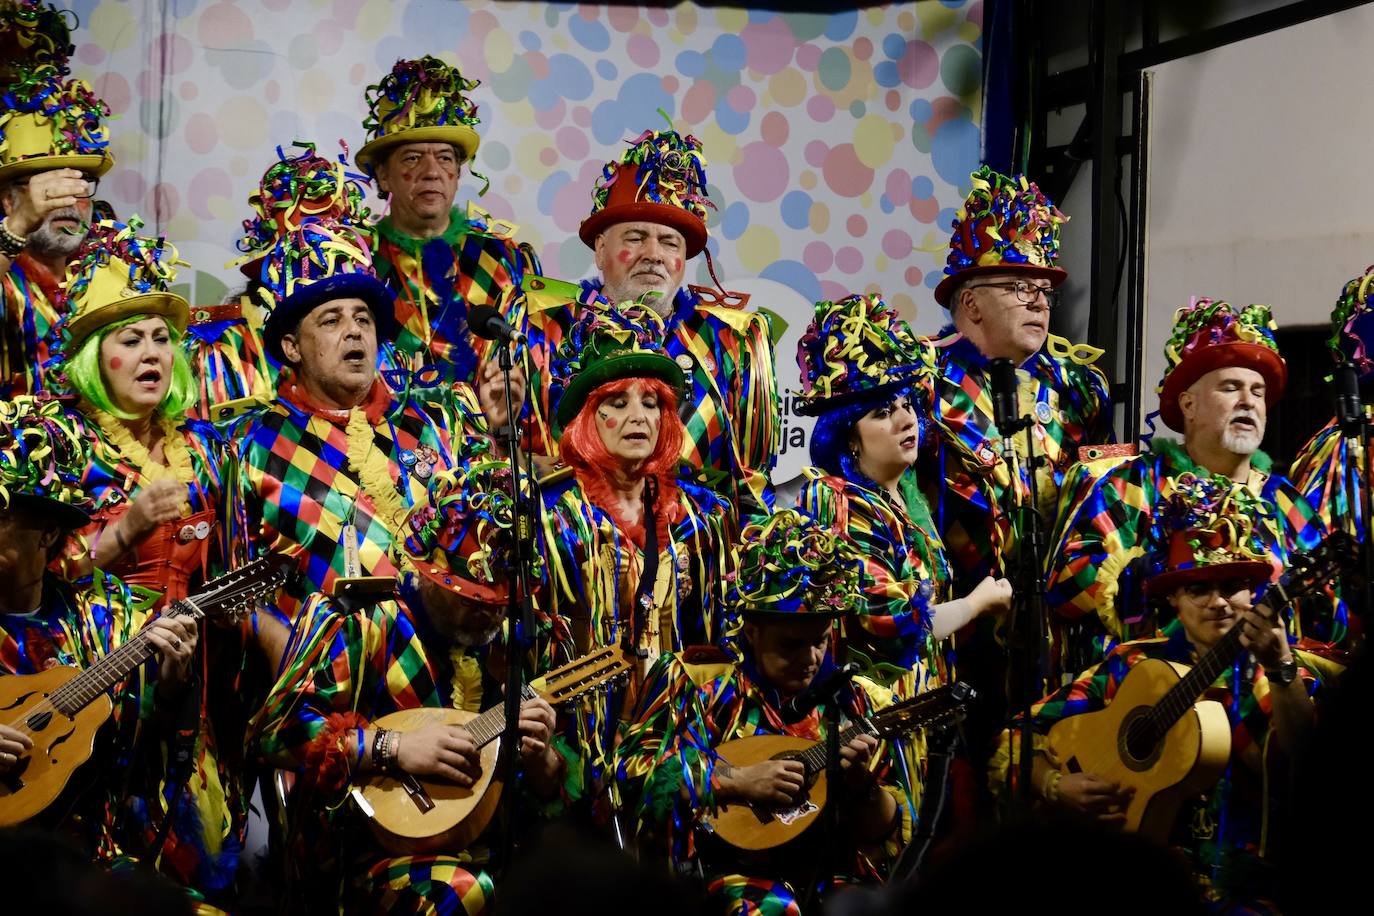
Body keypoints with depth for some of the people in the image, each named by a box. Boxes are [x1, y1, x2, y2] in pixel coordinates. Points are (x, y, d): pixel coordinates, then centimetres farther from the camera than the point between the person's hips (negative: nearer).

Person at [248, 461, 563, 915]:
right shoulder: (362, 626, -2)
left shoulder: (503, 653, 13)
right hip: (369, 855, -5)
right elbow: (275, 728, -13)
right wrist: (393, 748, -18)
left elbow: (546, 800, 16)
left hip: (486, 852, 6)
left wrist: (539, 759, -7)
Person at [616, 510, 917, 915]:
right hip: (725, 875, -4)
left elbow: (890, 836, 11)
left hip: (829, 877, 4)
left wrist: (864, 788, -11)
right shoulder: (696, 681, 4)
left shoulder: (858, 703, 10)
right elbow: (634, 768, -7)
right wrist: (737, 781, -13)